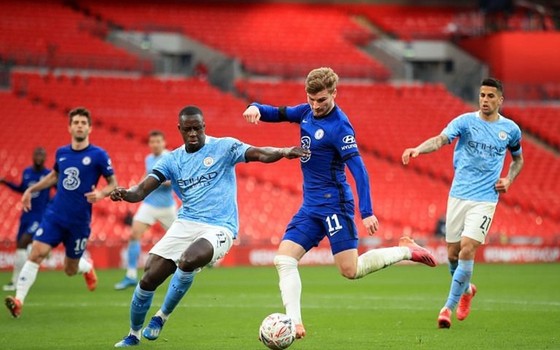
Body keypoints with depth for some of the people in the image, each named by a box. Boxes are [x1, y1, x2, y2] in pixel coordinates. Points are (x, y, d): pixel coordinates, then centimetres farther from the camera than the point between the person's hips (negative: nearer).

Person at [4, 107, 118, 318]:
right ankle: (19, 299, -18)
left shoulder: (98, 155, -7)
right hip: (55, 215, 3)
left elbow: (113, 184, -2)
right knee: (36, 253, -17)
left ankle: (87, 267, 46)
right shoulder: (61, 153, 6)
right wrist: (32, 190, 19)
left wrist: (101, 193, -22)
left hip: (79, 221, -3)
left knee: (70, 270, 9)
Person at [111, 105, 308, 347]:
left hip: (219, 228, -4)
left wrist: (283, 152, -35)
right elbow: (142, 190, 1)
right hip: (186, 224, 4)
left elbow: (260, 154, -14)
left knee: (187, 261, -34)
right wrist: (125, 194, -23)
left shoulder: (223, 147, -1)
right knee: (149, 279, -6)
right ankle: (133, 335, 19)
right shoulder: (172, 160, 8)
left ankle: (162, 316, -8)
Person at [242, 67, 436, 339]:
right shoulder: (307, 112, 6)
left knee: (350, 271, -7)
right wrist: (256, 108, -11)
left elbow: (358, 170, -21)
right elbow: (276, 114, 14)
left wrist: (367, 213, -26)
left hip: (333, 204, -8)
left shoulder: (339, 126, -17)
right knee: (284, 260, -6)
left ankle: (406, 251, 11)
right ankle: (294, 323, -9)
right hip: (310, 206, 8)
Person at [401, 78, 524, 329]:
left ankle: (449, 306, -5)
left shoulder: (510, 129, 5)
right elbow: (441, 140, -19)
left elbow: (518, 159, 23)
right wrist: (419, 149, -39)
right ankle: (466, 289, 37)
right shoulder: (465, 121, -2)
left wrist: (509, 180, 3)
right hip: (458, 195, 1)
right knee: (452, 253, 6)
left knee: (467, 250, -15)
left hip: (485, 198, -1)